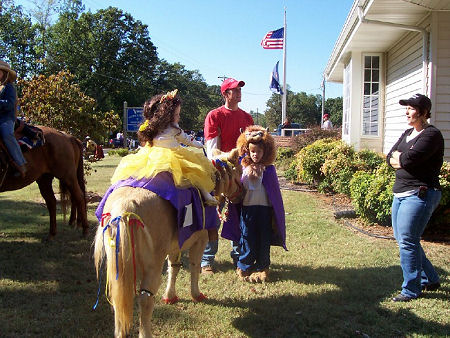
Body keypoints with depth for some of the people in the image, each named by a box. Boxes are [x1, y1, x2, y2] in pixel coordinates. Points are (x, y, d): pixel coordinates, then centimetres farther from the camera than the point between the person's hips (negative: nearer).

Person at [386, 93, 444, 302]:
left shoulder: (431, 135, -11)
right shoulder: (407, 134, 17)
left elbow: (409, 158, -23)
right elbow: (390, 158, 11)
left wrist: (399, 157, -3)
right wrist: (403, 159, -8)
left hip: (420, 194, -10)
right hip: (401, 193, 10)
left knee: (408, 241, -8)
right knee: (402, 239, 14)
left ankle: (411, 290, 4)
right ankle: (430, 280, 29)